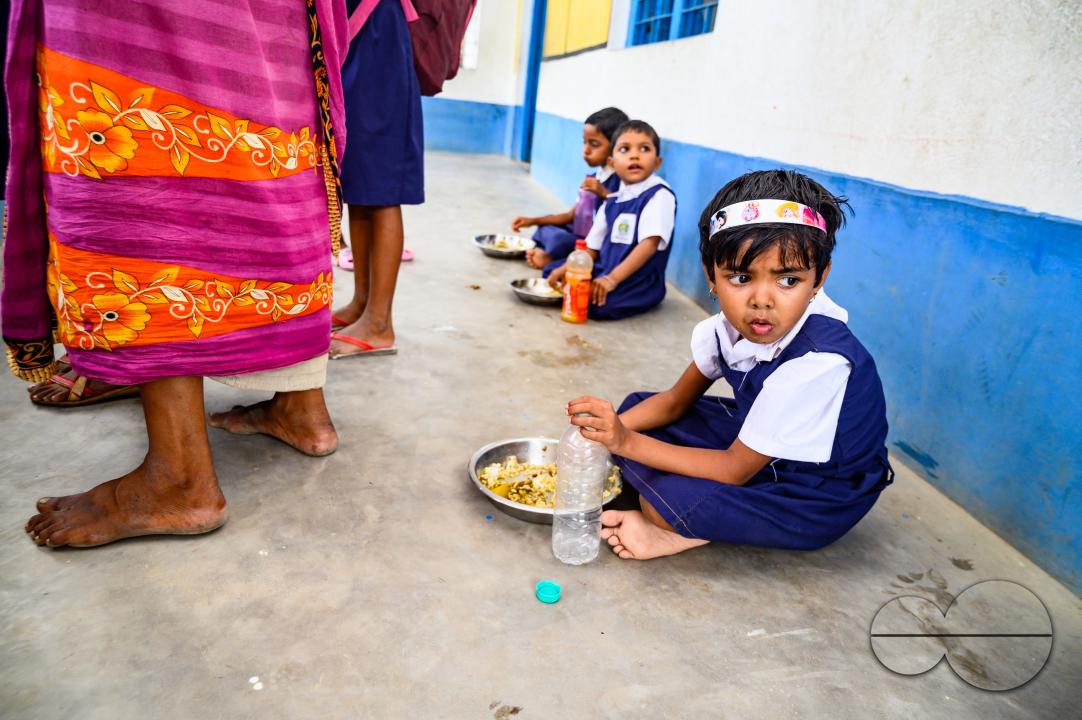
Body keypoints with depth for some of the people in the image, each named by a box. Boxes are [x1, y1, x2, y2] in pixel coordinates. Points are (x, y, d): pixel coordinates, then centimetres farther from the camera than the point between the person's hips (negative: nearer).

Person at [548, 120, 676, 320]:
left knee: (600, 303, -32)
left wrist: (612, 278, -30)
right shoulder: (612, 201, 10)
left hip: (640, 280, -7)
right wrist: (567, 269, -4)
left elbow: (650, 243, -23)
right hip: (605, 270, 7)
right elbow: (593, 247, 12)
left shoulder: (659, 195, -12)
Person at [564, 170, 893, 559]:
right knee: (635, 408, -2)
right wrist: (615, 426, -16)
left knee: (664, 487, -31)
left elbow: (735, 470, -26)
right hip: (754, 443, 8)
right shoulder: (731, 324, -14)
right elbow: (677, 399, 2)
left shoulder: (817, 363, -35)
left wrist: (626, 442, -28)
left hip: (822, 497, -7)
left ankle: (676, 532, -1)